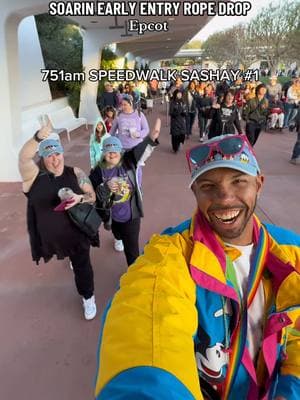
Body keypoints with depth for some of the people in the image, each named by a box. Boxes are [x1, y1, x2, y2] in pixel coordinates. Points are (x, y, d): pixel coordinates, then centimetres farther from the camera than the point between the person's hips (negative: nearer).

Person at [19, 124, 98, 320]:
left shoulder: (75, 173, -9)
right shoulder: (34, 175, -12)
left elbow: (93, 196, -4)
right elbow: (23, 157, -33)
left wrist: (80, 198, -27)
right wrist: (39, 136, -49)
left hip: (77, 232, -1)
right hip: (50, 234, 2)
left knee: (82, 266, 9)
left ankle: (88, 297, 33)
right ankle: (72, 257, 68)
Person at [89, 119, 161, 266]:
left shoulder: (128, 162, -15)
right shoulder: (98, 171, -14)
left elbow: (141, 150, -31)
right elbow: (93, 194, -17)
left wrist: (151, 138, -49)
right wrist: (106, 188, -36)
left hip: (131, 214, -3)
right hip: (112, 215, 3)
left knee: (132, 248, 1)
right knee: (117, 232, 37)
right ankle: (118, 239, 75)